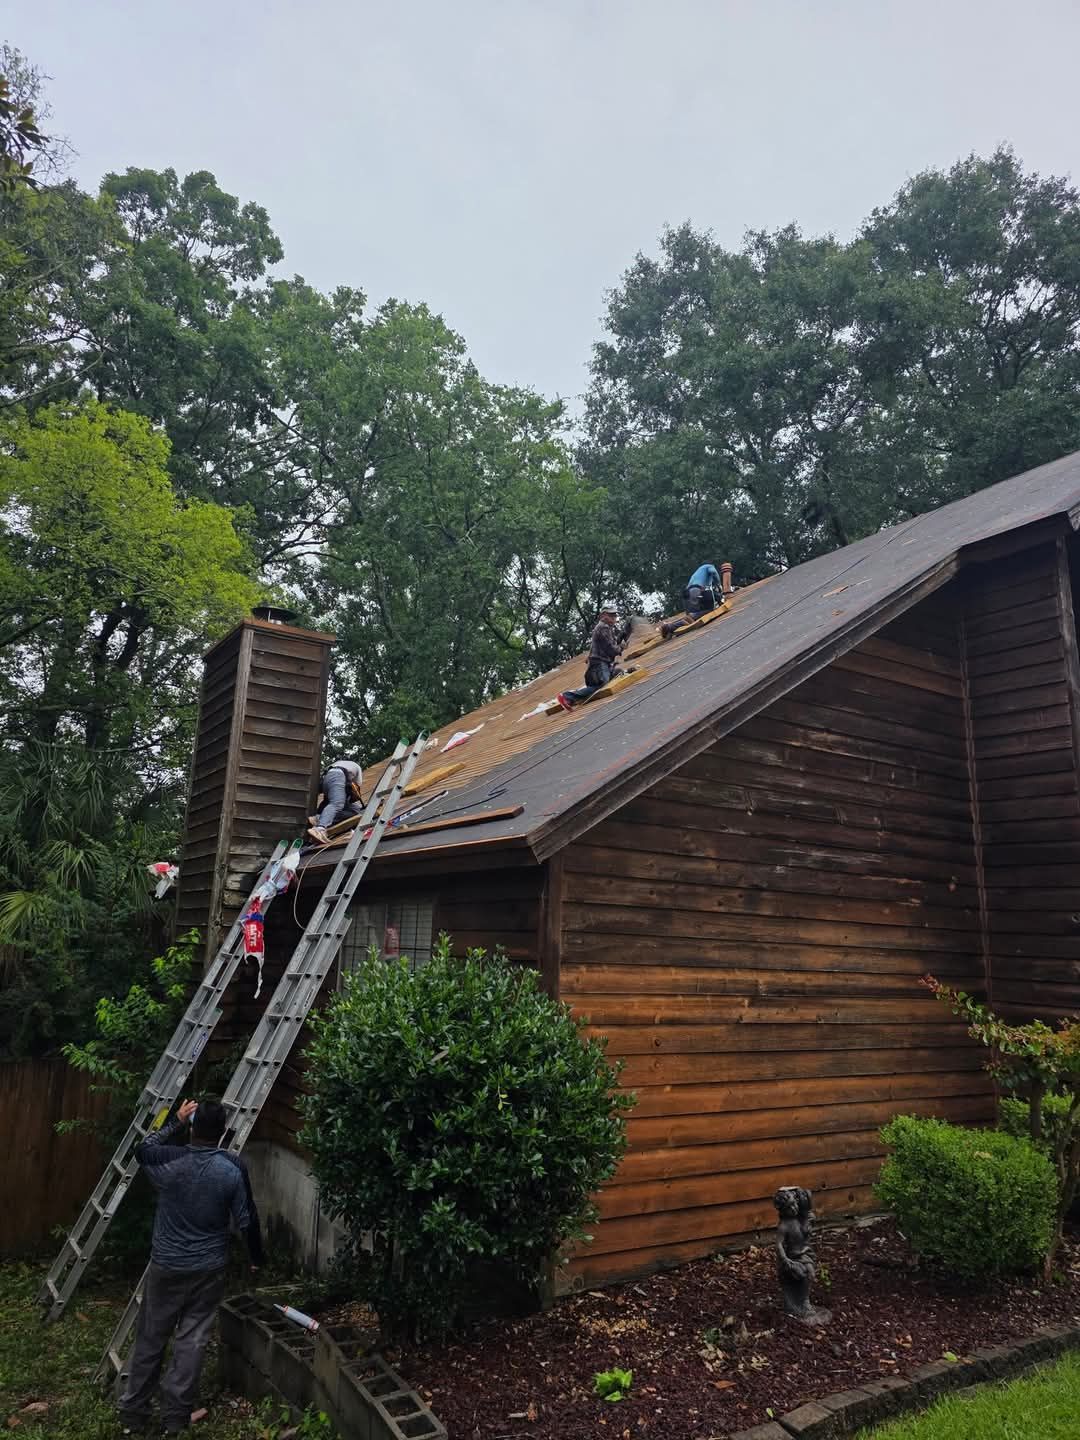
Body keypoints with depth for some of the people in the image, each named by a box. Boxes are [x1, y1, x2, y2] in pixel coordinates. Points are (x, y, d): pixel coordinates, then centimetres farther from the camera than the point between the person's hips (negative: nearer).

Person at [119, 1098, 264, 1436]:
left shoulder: (169, 1159, -16)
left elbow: (143, 1149, 9)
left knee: (150, 1340, 15)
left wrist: (176, 1123, 12)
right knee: (191, 1341, 11)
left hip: (166, 1266, 0)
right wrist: (256, 1257, 9)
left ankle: (133, 1416, 27)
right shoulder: (234, 1168, -15)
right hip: (208, 1269, 0)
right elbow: (246, 1219, -7)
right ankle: (175, 1418, 19)